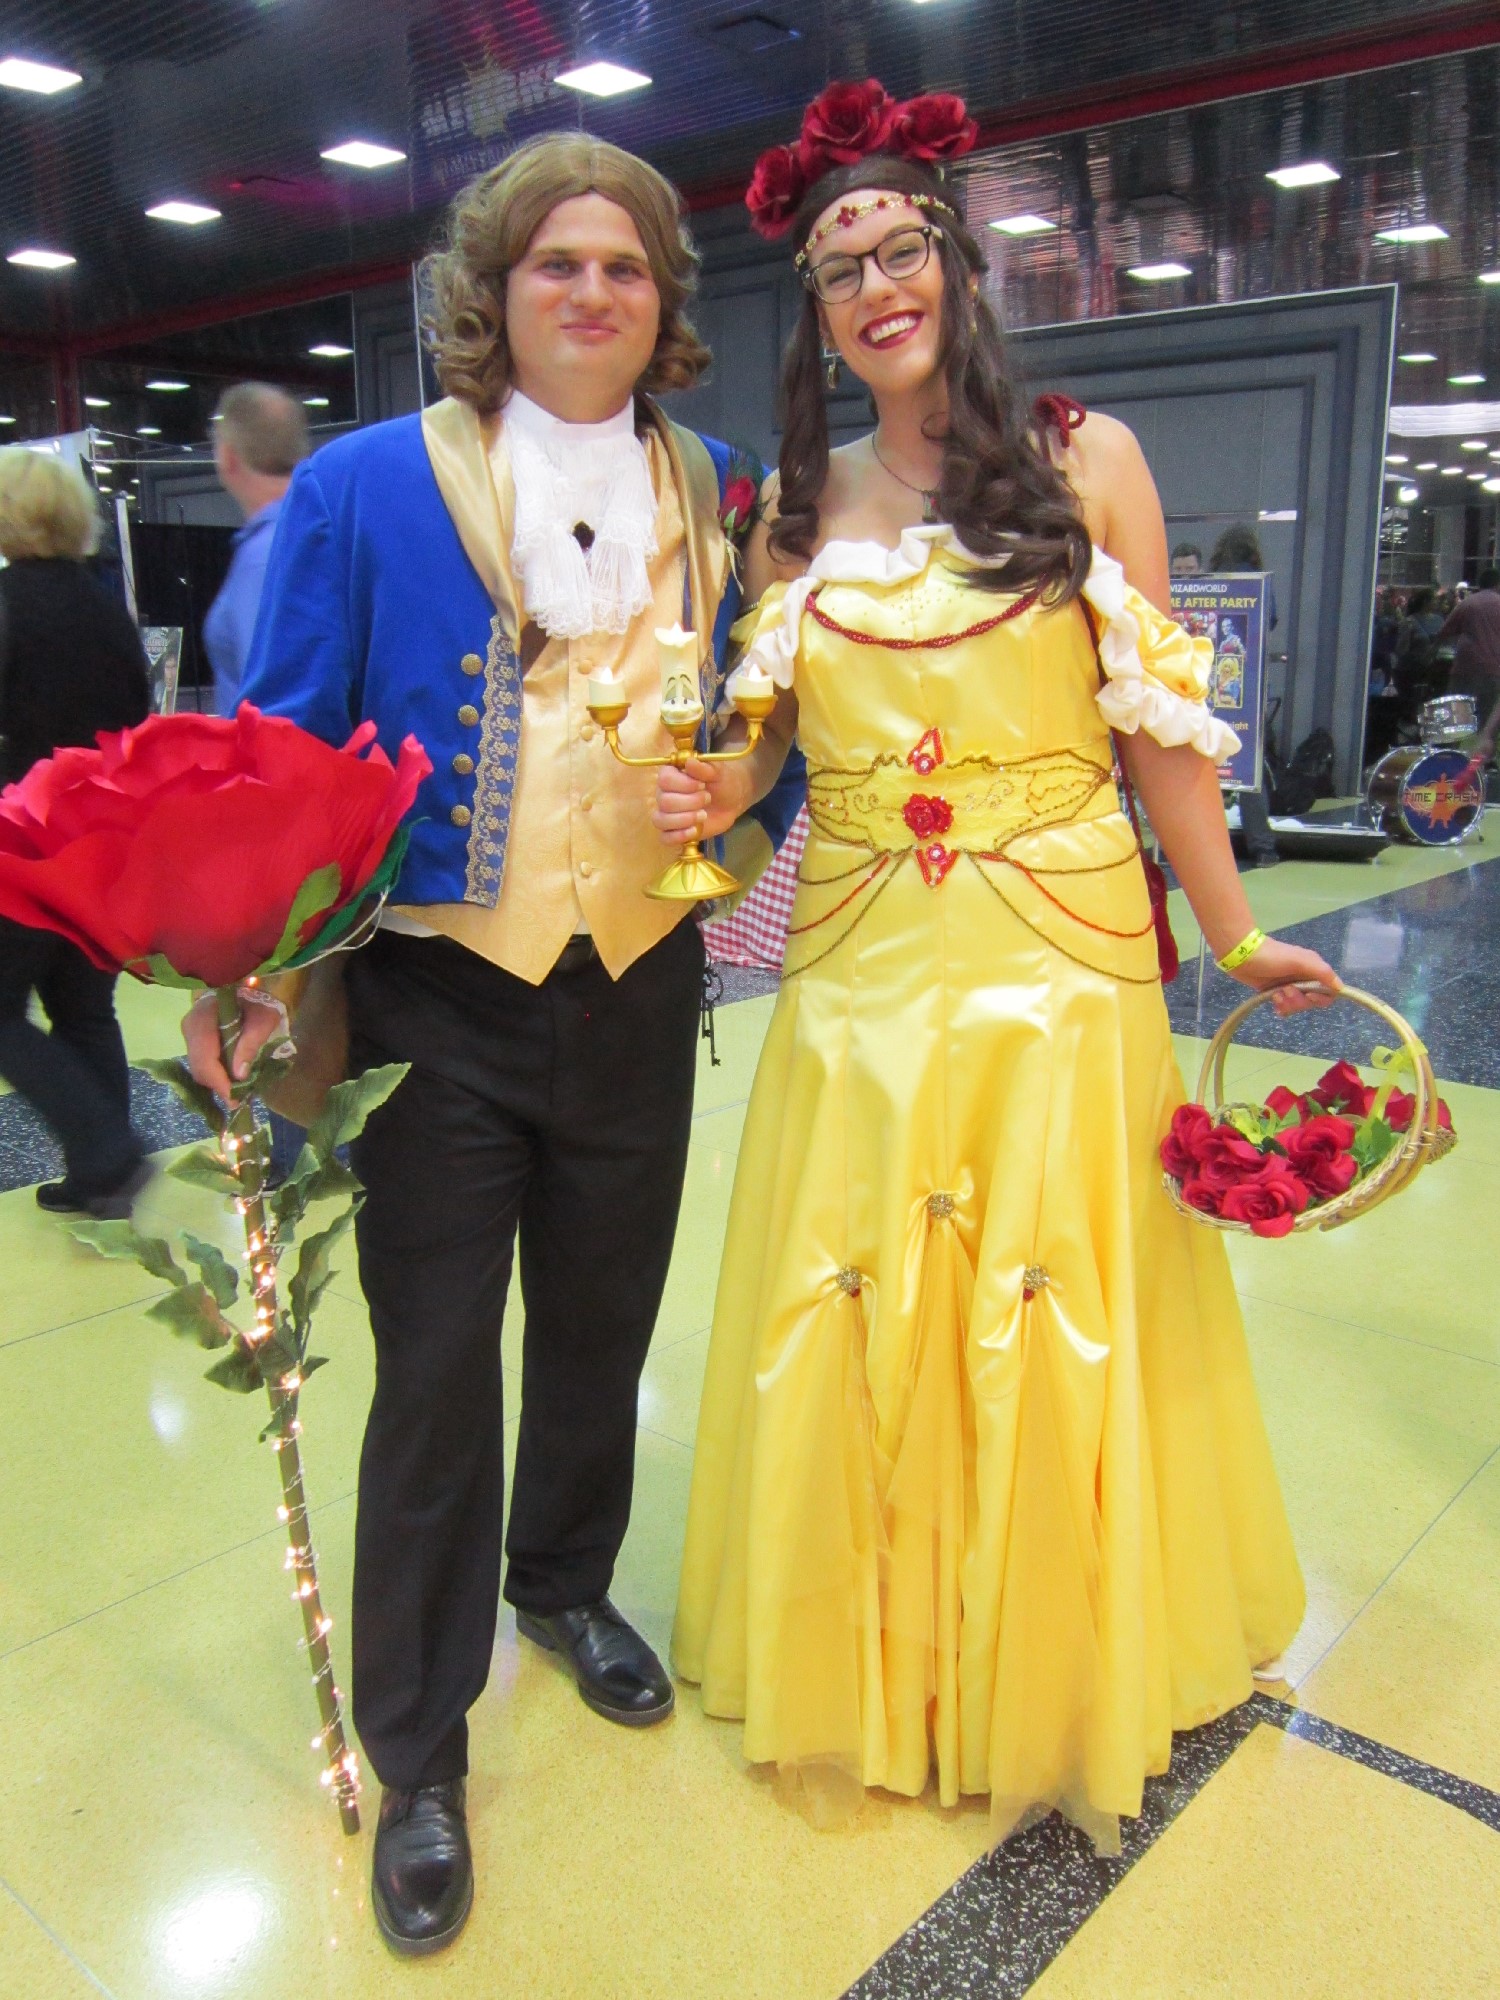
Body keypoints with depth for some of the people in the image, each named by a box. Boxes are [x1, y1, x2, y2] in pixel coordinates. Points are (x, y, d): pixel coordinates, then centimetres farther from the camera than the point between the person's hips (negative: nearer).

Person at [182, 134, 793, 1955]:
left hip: (636, 990, 4)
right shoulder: (364, 487, -4)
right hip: (439, 1000, -3)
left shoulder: (711, 499, 7)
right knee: (434, 1374, 5)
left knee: (601, 1328, 18)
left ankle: (564, 1584, 47)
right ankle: (417, 1753, 26)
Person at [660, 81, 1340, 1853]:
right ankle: (863, 1657, 36)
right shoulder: (797, 506, 9)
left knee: (1046, 1330, 7)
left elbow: (1157, 720, 1)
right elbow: (763, 729, 13)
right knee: (853, 1333, 10)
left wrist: (1232, 932, 2)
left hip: (1057, 961, -2)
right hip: (859, 971, 3)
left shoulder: (1082, 464, 1)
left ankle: (1045, 1682, 34)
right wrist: (712, 796, -8)